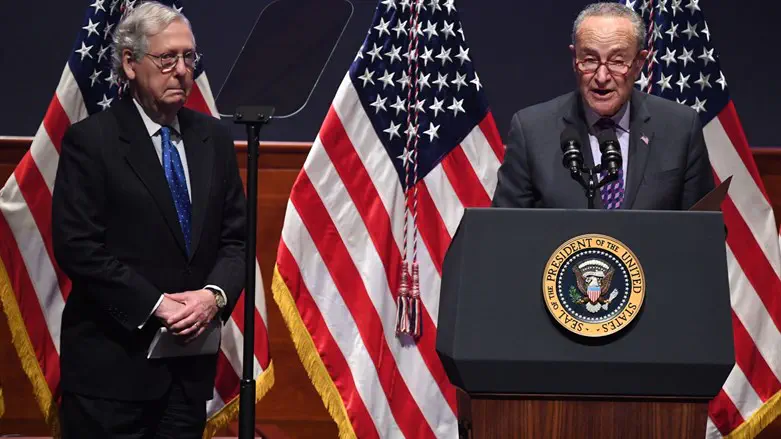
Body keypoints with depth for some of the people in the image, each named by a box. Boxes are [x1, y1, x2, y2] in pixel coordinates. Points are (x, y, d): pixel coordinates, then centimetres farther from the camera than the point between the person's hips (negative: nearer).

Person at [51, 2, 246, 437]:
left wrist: (215, 294, -9)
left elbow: (236, 235, 11)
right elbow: (78, 248, -12)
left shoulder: (213, 137, 10)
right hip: (113, 361, -5)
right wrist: (155, 305, -16)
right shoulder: (90, 140, -6)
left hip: (191, 359, 5)